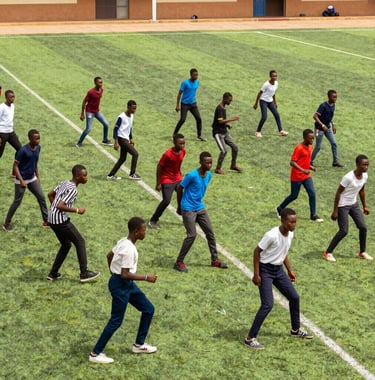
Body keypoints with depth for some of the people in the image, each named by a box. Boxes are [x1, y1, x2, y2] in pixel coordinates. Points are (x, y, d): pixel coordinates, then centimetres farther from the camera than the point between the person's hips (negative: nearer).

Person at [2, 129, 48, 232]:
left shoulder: (38, 148, -2)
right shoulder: (23, 150, -24)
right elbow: (15, 166, -19)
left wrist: (37, 177, 16)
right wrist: (21, 181, -24)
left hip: (32, 179, 7)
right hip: (21, 180, -7)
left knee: (41, 197, 6)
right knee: (17, 202, 2)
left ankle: (46, 221, 18)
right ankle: (6, 224, 16)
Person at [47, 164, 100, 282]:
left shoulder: (64, 183, 10)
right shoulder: (72, 190, -19)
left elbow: (50, 194, 20)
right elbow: (60, 206, -27)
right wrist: (77, 210, -18)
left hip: (52, 219, 9)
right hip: (61, 221, -9)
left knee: (66, 245, 21)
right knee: (80, 242, 2)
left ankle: (53, 273, 23)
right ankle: (84, 273, 4)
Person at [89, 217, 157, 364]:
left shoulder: (123, 242, 3)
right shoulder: (129, 249, -26)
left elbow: (109, 255, 17)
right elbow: (125, 274, -28)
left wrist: (113, 271, 32)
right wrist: (146, 277, -22)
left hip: (128, 284, 10)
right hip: (120, 285, -10)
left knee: (149, 309, 15)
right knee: (116, 321, -1)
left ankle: (139, 345, 27)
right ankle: (95, 354, 9)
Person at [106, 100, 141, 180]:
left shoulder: (131, 116, 9)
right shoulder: (121, 117, -17)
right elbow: (116, 129, -15)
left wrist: (131, 139, 21)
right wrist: (116, 142, -19)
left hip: (126, 139, 9)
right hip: (121, 138, -9)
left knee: (122, 159, 11)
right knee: (135, 154, -11)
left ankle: (111, 175, 16)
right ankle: (132, 174, -2)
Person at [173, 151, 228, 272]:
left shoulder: (209, 175, 1)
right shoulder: (191, 175, -21)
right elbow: (180, 188, -10)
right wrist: (179, 206, 0)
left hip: (200, 208, 7)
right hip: (188, 209, -7)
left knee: (210, 232, 9)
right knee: (192, 235, -12)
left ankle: (215, 260, 22)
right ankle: (179, 262, -1)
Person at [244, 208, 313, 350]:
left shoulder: (290, 234, -1)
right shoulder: (272, 235, -26)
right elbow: (257, 251, -18)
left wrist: (290, 270, 17)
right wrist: (256, 274, -18)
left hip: (278, 270, 8)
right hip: (265, 270, -8)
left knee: (294, 297, 13)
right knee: (268, 305, -15)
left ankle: (296, 329, 35)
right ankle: (250, 338, -7)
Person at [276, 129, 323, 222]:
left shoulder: (310, 146, 5)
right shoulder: (299, 148, -21)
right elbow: (292, 162, -24)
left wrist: (310, 166, 2)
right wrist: (303, 170, -32)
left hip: (306, 176, 7)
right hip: (297, 177, -7)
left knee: (312, 193, -3)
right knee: (294, 196, 5)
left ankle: (313, 215, 5)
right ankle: (280, 209, 27)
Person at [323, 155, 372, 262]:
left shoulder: (365, 176, -4)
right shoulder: (348, 177, -26)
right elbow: (338, 193, -20)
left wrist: (364, 206, 17)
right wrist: (335, 211, -18)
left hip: (354, 204, 7)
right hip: (343, 206, -7)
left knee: (363, 227, 4)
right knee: (344, 231, -7)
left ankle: (362, 252, 22)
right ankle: (328, 252, 7)